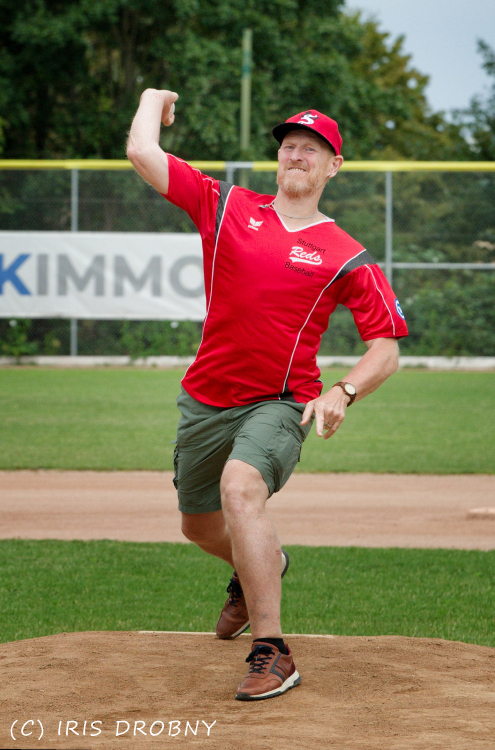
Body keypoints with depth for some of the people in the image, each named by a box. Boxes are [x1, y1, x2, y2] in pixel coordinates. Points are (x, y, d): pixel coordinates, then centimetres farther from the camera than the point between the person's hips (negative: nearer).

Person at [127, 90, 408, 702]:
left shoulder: (346, 257, -3)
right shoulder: (225, 207, 3)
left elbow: (386, 348, -5)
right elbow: (143, 153, -2)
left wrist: (343, 394, -22)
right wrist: (154, 98, 14)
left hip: (280, 405, -5)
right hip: (205, 400, 5)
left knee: (240, 487, -33)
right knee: (200, 526, 19)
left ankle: (271, 653, -32)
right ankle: (259, 567, 57)